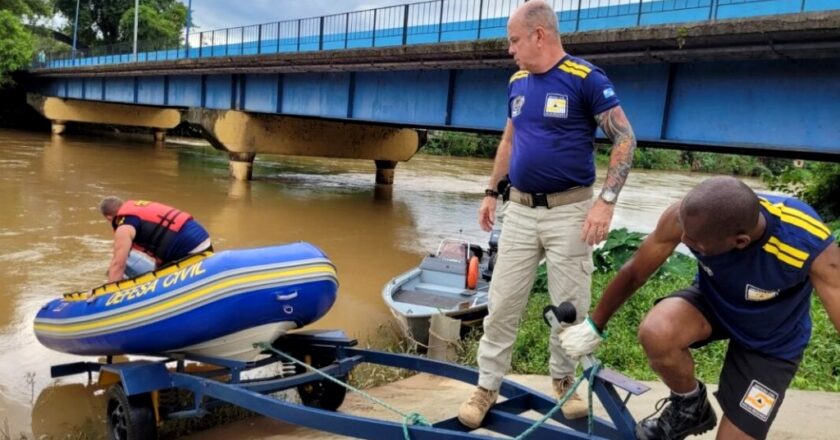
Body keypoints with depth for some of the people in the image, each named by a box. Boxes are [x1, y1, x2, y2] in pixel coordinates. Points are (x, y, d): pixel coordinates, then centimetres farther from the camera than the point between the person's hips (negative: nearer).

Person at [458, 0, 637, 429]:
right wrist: (491, 191, 18)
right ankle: (487, 386, 17)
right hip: (519, 210, 5)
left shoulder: (586, 79, -10)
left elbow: (625, 139, -10)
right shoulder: (517, 82, 8)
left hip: (569, 211, -5)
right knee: (502, 302, 5)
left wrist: (606, 200, -18)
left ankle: (563, 381, 29)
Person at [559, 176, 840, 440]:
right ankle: (690, 406, 0)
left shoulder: (809, 244, -39)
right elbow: (634, 274, -14)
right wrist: (594, 326, -1)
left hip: (770, 342, -1)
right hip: (712, 301, 2)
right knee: (655, 333, -31)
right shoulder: (686, 216, -30)